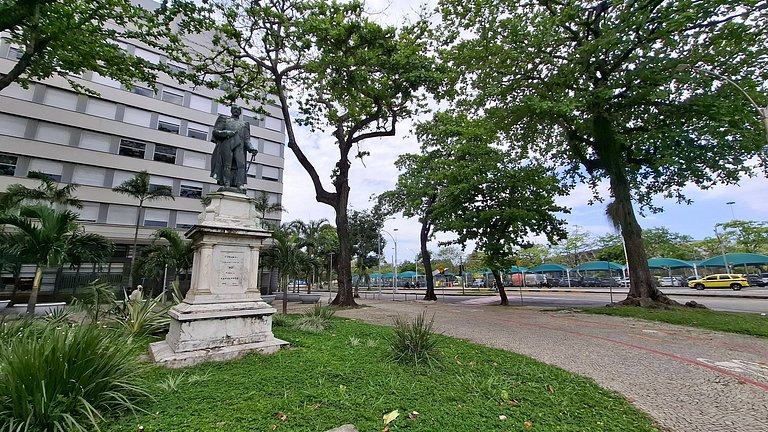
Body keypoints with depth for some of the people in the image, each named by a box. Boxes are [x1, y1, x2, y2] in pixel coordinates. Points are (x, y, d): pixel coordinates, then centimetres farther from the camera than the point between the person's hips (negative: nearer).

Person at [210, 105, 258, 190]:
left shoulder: (244, 124, 26)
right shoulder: (224, 119, 22)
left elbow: (246, 139, 17)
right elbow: (215, 131, 11)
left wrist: (251, 149, -2)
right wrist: (226, 133, -7)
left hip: (239, 146, 1)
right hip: (226, 145, -1)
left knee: (241, 165, -18)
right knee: (227, 165, -11)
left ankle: (240, 186, -27)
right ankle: (226, 185, -17)